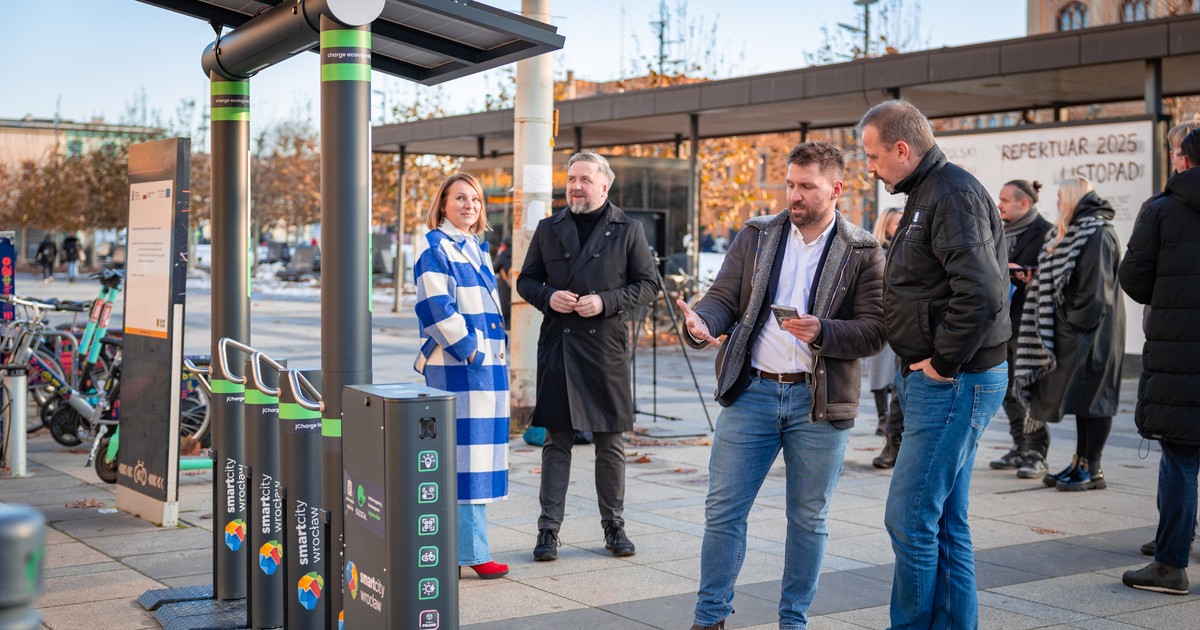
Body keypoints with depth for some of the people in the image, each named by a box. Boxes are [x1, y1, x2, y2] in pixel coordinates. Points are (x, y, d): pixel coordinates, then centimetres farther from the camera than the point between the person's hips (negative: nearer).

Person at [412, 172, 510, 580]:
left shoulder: (478, 248, 19)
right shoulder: (434, 246, -6)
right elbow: (437, 306, -15)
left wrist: (494, 352, 16)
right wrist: (469, 349, -16)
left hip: (487, 364, 9)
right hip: (456, 365, -9)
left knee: (475, 453, 11)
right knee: (464, 452, -8)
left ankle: (449, 546, 20)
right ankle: (471, 551, -5)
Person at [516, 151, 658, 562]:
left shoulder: (627, 230, 4)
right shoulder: (548, 229, 11)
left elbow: (648, 284, 3)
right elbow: (526, 280, 15)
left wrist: (605, 302, -11)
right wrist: (548, 297, -7)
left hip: (607, 346, -1)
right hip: (557, 345, 1)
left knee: (611, 443, 6)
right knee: (556, 441, 2)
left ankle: (614, 527, 17)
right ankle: (549, 528, 7)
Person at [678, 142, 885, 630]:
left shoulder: (863, 253, 1)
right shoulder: (756, 236, 8)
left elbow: (874, 330, -4)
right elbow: (724, 296, 5)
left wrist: (821, 332, -21)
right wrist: (702, 324, -18)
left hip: (818, 403, -1)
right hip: (751, 391, 1)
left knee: (808, 519, 9)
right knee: (723, 510, 2)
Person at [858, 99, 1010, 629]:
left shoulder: (953, 194, -15)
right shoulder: (927, 195, 17)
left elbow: (981, 293, -28)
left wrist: (942, 363, -19)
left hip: (954, 382, -10)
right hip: (941, 382, 10)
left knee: (910, 518, -6)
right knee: (946, 522, 14)